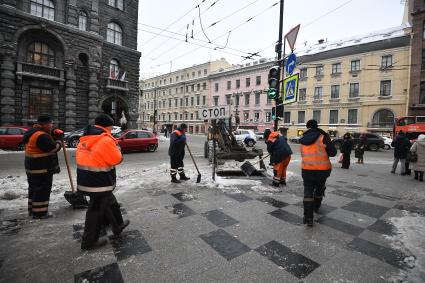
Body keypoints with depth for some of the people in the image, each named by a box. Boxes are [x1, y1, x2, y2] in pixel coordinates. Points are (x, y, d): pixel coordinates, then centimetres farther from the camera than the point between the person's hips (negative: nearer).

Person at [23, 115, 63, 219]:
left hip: (32, 167, 11)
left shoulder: (33, 132, 11)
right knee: (42, 190, -1)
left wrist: (55, 133, -1)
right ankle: (39, 212, 7)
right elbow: (54, 148, -21)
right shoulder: (42, 136, -23)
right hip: (42, 168, -11)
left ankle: (32, 210, 32)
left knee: (34, 189, 20)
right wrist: (58, 141, -1)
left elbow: (49, 135, 19)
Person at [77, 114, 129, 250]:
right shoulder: (106, 140, -19)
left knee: (110, 202, 24)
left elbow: (96, 155, 11)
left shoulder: (85, 139, 9)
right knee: (96, 210, 6)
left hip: (86, 180, 9)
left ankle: (118, 225, 41)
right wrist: (116, 149, 3)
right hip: (99, 182, -9)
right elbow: (117, 159, -16)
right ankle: (89, 241, 20)